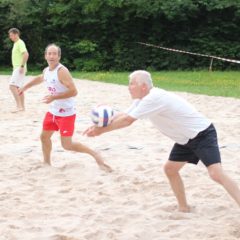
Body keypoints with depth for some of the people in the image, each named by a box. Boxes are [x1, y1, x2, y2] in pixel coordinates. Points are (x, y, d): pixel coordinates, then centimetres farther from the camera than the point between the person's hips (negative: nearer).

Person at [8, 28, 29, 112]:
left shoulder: (20, 43, -13)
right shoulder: (16, 43, 17)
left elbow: (26, 54, -26)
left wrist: (22, 66, -26)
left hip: (19, 69, -10)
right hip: (16, 68, 10)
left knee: (12, 86, -18)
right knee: (18, 87, 12)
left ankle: (19, 106, -20)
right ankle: (22, 106, 16)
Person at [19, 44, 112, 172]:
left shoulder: (62, 71, -23)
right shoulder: (46, 71, 5)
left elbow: (73, 91, -29)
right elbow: (39, 79, 31)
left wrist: (54, 97, -30)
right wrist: (24, 87, 35)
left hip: (66, 113, -9)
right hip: (53, 111, 9)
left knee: (67, 145, -10)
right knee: (44, 136, 17)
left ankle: (94, 154, 3)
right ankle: (47, 163, 34)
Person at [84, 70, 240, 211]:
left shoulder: (154, 98, -27)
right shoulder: (143, 99, 6)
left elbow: (127, 121, -25)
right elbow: (123, 115, 9)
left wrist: (100, 131, -15)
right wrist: (99, 126, -5)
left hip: (202, 135, -10)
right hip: (186, 139, 10)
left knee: (216, 174, -22)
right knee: (170, 169, 13)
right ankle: (184, 207, 23)